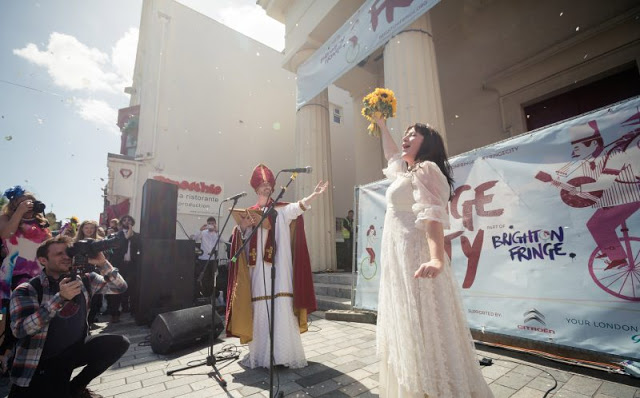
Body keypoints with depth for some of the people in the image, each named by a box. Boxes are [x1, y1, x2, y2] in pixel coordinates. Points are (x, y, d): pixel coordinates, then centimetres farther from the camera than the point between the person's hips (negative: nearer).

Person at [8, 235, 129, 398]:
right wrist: (60, 297, -34)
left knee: (120, 342, -12)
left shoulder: (83, 280, -1)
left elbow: (119, 287, -4)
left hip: (75, 351, 5)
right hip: (41, 363, -4)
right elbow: (20, 330, -24)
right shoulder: (27, 290, -12)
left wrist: (103, 263, -17)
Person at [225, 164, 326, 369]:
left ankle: (284, 353, 7)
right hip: (258, 269, 2)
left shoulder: (281, 210, 7)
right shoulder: (249, 213, 14)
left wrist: (314, 195, -31)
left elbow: (297, 207, -14)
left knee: (281, 309, -5)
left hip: (278, 267, -2)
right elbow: (240, 237, 8)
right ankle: (261, 354, 18)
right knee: (260, 310, 4)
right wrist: (243, 226, -13)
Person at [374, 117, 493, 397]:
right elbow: (391, 154, 40)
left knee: (424, 333, -3)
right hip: (400, 259, 10)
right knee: (409, 332, 17)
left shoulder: (425, 169, -6)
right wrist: (382, 125, 45)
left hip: (415, 258, -9)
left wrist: (437, 259, -35)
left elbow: (432, 215, -21)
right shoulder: (407, 172, 19)